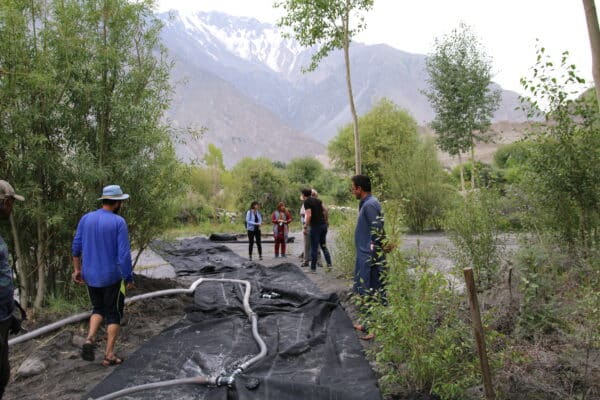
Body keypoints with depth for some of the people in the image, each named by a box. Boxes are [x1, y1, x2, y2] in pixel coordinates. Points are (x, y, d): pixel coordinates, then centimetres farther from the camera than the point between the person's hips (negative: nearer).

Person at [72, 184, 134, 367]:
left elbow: (76, 246, 4)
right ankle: (109, 355, 10)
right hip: (112, 277, -4)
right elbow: (124, 254, -18)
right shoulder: (119, 222, -15)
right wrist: (129, 278, -9)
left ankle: (90, 339, 1)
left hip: (90, 276, 5)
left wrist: (77, 269, 14)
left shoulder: (86, 218, 0)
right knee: (114, 314, 10)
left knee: (98, 309, 24)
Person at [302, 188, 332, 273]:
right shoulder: (317, 200, 11)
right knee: (323, 245, 17)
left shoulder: (307, 202, -10)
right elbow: (325, 210, 12)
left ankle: (313, 268, 7)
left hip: (315, 226, -7)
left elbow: (309, 215, -19)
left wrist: (305, 227, -13)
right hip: (324, 224, 7)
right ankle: (329, 264, 8)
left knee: (314, 247, 1)